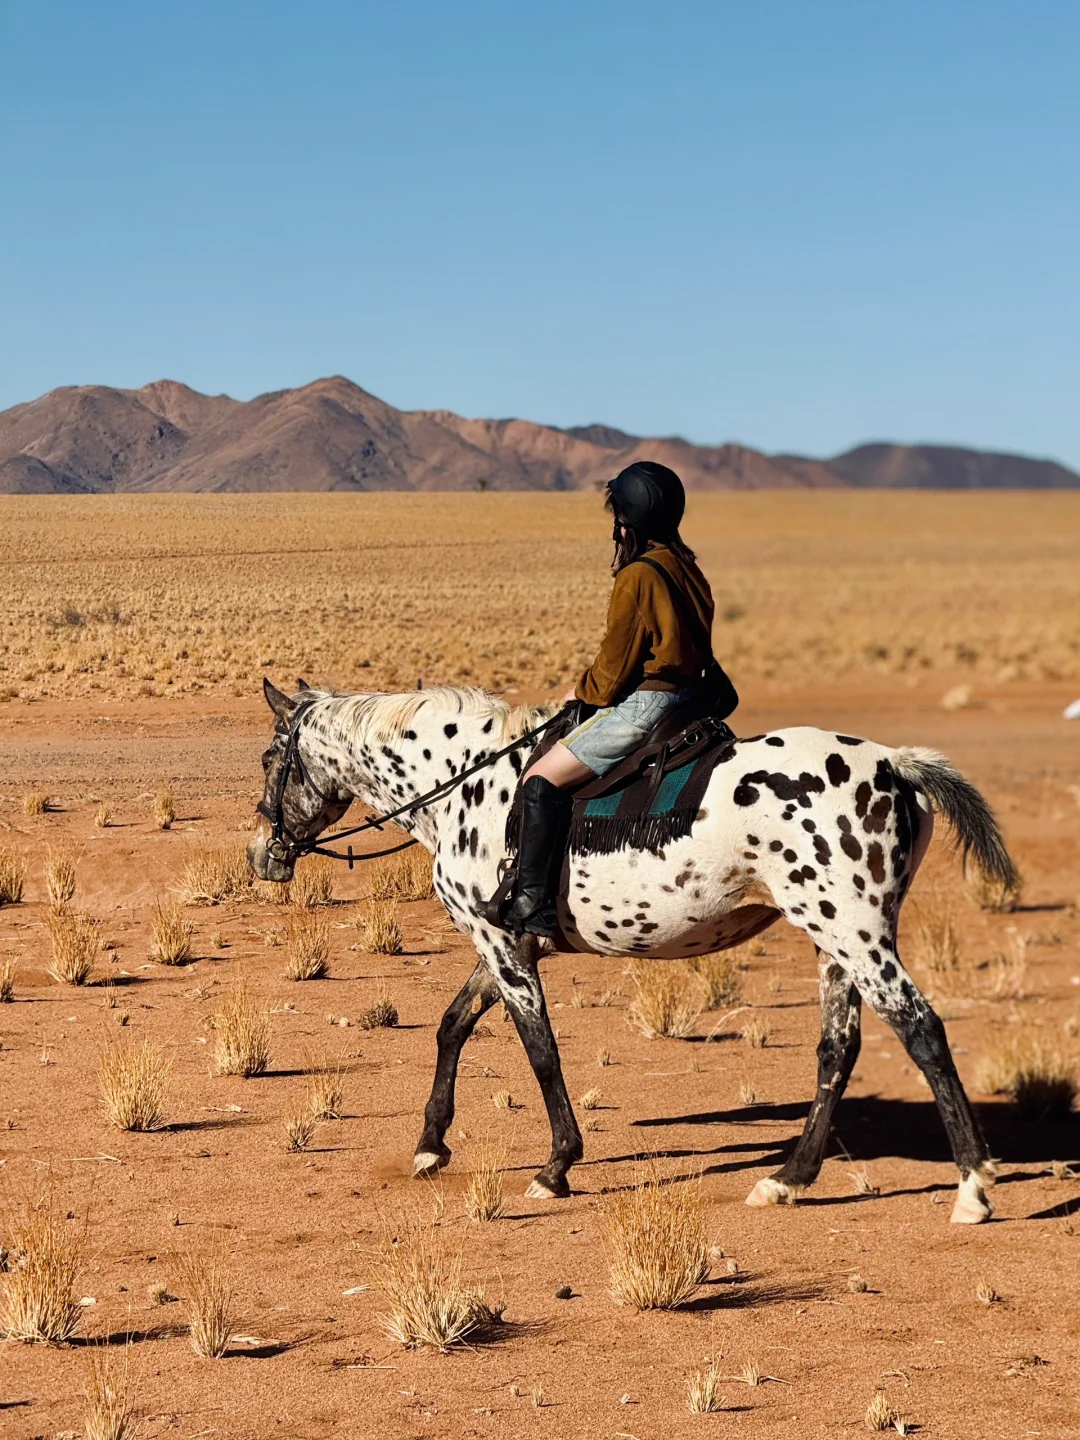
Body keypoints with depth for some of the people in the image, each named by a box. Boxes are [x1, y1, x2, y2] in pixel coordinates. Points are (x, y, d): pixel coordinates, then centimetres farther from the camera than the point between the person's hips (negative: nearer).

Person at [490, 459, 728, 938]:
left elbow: (615, 665, -15)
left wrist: (582, 692, 6)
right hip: (687, 696, 10)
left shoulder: (638, 576, -17)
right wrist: (594, 688, 20)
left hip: (643, 704, -10)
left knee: (541, 780, -10)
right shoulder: (686, 569, 10)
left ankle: (532, 901, -15)